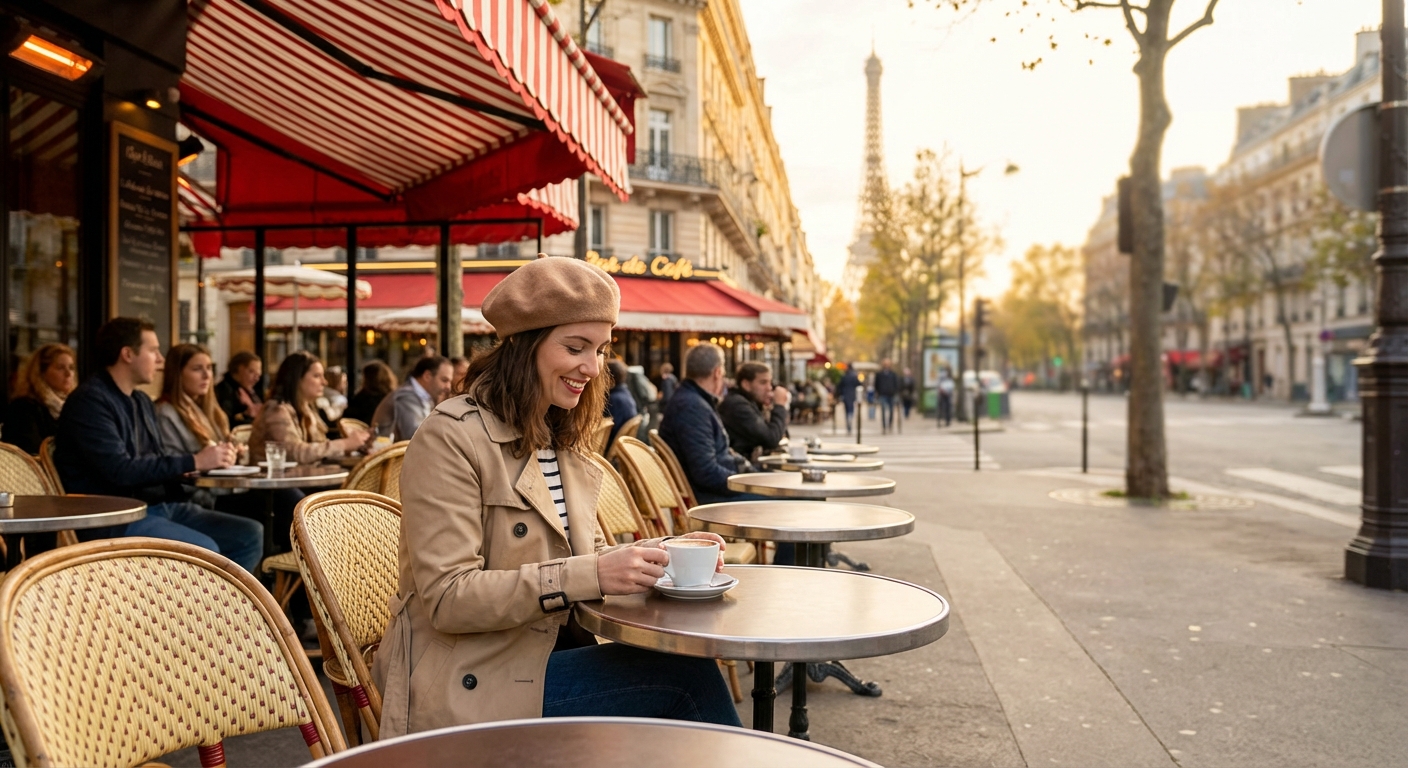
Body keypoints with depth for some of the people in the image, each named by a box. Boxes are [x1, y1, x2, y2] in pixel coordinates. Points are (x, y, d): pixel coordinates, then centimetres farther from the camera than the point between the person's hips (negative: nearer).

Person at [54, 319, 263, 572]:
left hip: (160, 505, 9)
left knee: (251, 534, -4)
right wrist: (194, 461, -17)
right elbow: (120, 471, -20)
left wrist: (208, 457, 0)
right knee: (203, 550, -30)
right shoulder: (89, 401, -10)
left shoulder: (141, 401, 17)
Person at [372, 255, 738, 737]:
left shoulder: (562, 439, 12)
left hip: (551, 650, 7)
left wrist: (661, 554, -6)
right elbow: (448, 598, -19)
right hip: (470, 685, -7)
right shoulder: (449, 438, -13)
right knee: (688, 676, -18)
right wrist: (591, 575, -27)